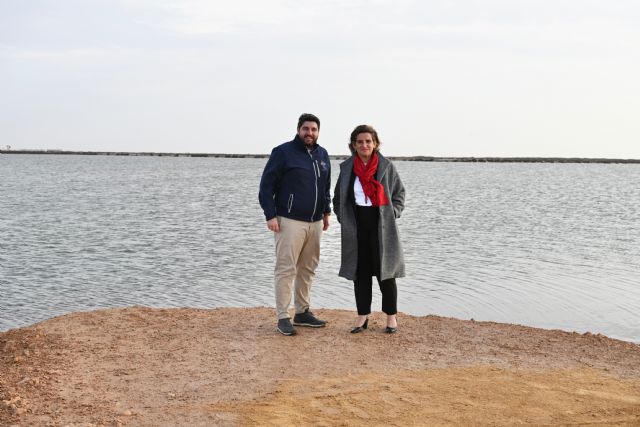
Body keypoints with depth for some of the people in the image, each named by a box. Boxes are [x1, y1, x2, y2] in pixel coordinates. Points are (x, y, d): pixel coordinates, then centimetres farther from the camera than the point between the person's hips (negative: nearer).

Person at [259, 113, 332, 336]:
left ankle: (302, 312, 20)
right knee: (286, 269, -5)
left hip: (315, 222, 6)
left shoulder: (322, 155, 13)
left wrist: (326, 211, 18)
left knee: (308, 269, 10)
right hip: (290, 221, -6)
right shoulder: (283, 152, -6)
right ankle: (283, 317, -1)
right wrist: (270, 215, -12)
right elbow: (266, 185, -7)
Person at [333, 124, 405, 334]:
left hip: (381, 227, -2)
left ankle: (391, 316, 13)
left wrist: (391, 215, -5)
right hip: (356, 227, 2)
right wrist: (343, 218, 3)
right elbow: (338, 197, 14)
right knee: (360, 272, 7)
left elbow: (399, 193, 5)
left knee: (385, 271, 3)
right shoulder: (346, 167, 5)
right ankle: (362, 316, 16)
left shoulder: (386, 166, -1)